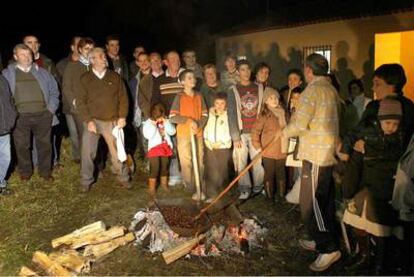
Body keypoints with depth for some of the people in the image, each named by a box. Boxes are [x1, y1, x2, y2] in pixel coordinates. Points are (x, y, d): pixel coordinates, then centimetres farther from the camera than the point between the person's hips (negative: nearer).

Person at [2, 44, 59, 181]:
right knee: (22, 145, 6)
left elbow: (54, 90, 13)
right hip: (21, 117, -1)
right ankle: (25, 171, 24)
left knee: (44, 144, 7)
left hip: (43, 115, 1)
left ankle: (45, 171, 22)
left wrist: (51, 109, 2)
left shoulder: (42, 72, 11)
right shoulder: (7, 73, 7)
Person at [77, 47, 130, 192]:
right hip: (92, 121, -1)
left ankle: (123, 178, 20)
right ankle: (86, 181, 16)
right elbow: (81, 101, -1)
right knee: (87, 152, 0)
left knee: (117, 152, 6)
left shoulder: (115, 76, 6)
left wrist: (122, 117, -3)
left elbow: (123, 98, 6)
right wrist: (88, 120, -10)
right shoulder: (85, 78, 2)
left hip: (112, 121, 1)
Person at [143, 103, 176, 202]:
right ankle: (151, 190, -4)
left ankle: (164, 183, 39)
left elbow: (172, 132, -5)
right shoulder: (148, 123, -8)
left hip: (166, 146, 4)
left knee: (165, 166, 16)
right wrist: (154, 125, -21)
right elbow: (147, 135, -19)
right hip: (154, 147, -4)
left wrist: (166, 122, -14)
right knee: (154, 168, -12)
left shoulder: (166, 121, 3)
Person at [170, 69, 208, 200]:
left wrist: (198, 125, -11)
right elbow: (172, 117, -12)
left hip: (198, 134, 4)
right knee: (186, 162, 1)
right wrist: (189, 120, -20)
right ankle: (193, 189, 11)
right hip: (183, 134, -3)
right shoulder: (179, 97, -5)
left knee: (199, 162, 6)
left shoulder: (199, 96, 7)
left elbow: (205, 115, 6)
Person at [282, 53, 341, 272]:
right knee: (324, 201, 17)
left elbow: (300, 124, -19)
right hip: (329, 153, 10)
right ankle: (321, 240, 29)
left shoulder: (312, 90, -15)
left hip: (316, 155, -10)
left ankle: (329, 249, 2)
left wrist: (285, 132, -1)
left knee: (311, 203, -3)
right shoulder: (331, 90, 14)